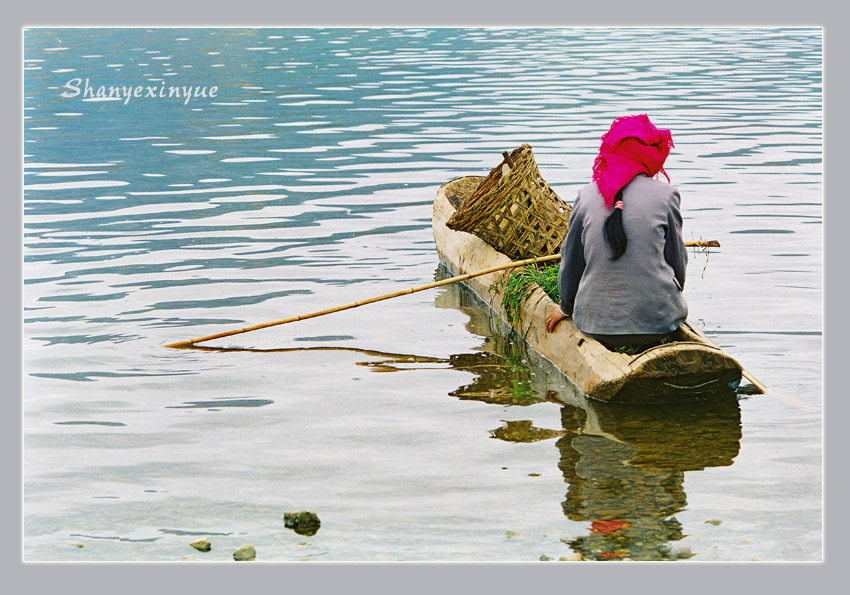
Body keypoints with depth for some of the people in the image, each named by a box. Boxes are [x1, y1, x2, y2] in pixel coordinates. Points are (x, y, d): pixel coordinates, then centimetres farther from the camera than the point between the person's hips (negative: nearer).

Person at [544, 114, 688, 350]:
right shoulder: (665, 195, -4)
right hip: (656, 321, -3)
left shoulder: (586, 196, 1)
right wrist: (671, 301, 26)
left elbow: (571, 261, 10)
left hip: (595, 321, 3)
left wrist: (566, 307, 27)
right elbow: (677, 261, 5)